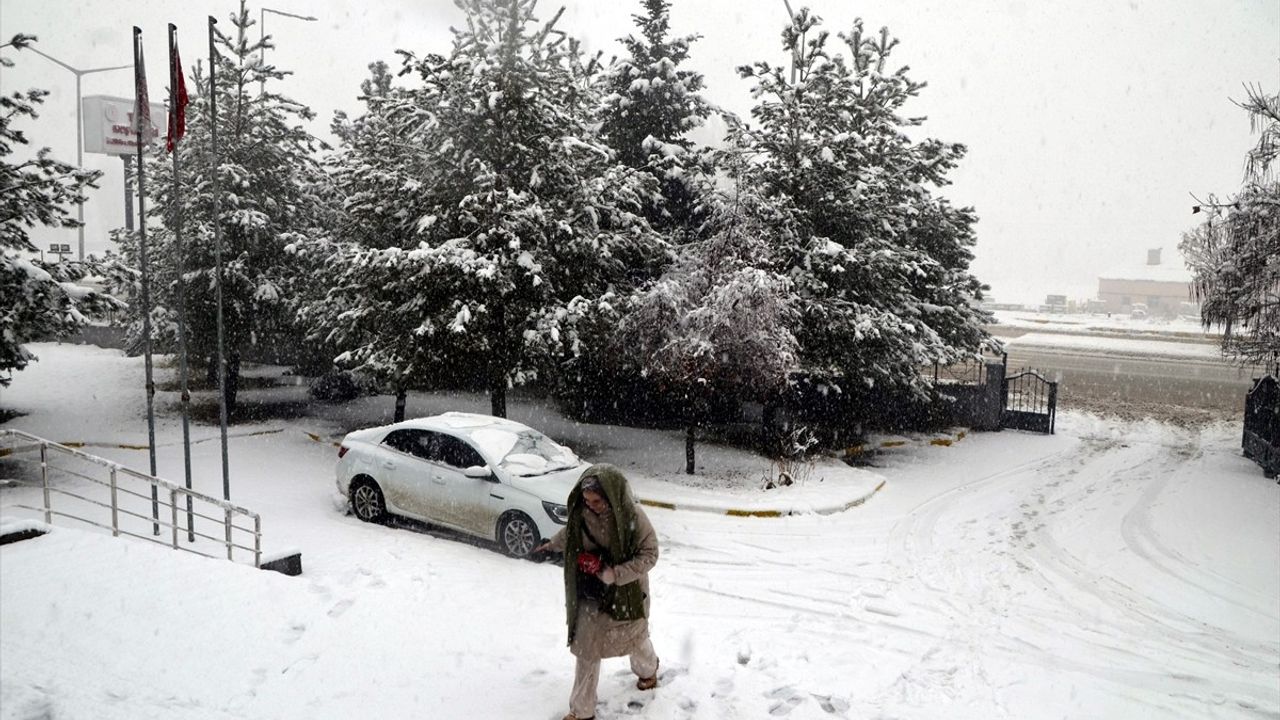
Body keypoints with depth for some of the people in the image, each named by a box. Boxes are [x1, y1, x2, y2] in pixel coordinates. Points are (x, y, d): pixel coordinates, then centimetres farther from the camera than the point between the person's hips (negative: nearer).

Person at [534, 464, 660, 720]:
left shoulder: (632, 516, -27)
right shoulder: (581, 512, -15)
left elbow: (649, 555, -20)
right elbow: (570, 533, 8)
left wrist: (616, 574, -30)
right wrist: (552, 544, 24)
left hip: (626, 593, -2)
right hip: (590, 596, 2)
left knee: (635, 639, 24)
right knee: (586, 651, 6)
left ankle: (648, 669, 57)